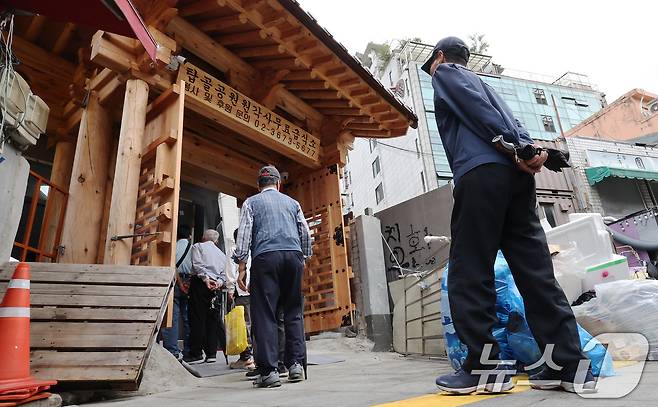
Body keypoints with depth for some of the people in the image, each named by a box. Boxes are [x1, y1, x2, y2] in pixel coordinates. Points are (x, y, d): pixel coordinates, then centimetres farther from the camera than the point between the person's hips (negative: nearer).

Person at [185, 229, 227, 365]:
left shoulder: (198, 246, 9)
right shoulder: (221, 254, 24)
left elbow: (198, 264, -9)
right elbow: (224, 274, 13)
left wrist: (205, 278, -15)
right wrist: (218, 282, -2)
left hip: (200, 283, -5)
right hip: (215, 287, 5)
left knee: (197, 319, -3)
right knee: (213, 320, 6)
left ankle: (196, 354, -2)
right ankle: (211, 353, 7)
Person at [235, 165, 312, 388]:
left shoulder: (251, 202, 14)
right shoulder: (292, 202, 21)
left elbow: (244, 235, 4)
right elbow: (306, 233, 17)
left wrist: (242, 267, 4)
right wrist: (304, 258, 24)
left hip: (266, 256, -3)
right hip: (293, 255, 3)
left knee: (265, 313, -2)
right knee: (293, 311, 9)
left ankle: (269, 371, -5)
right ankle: (296, 364, 5)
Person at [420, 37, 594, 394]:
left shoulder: (445, 73, 15)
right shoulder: (480, 82, 36)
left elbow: (480, 112, -3)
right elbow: (511, 123, 18)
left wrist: (519, 150, -9)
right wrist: (533, 150, 2)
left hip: (481, 173, -8)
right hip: (516, 174, 8)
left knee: (469, 273, -6)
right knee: (535, 270, 3)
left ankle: (484, 367, -5)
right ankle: (568, 364, 3)